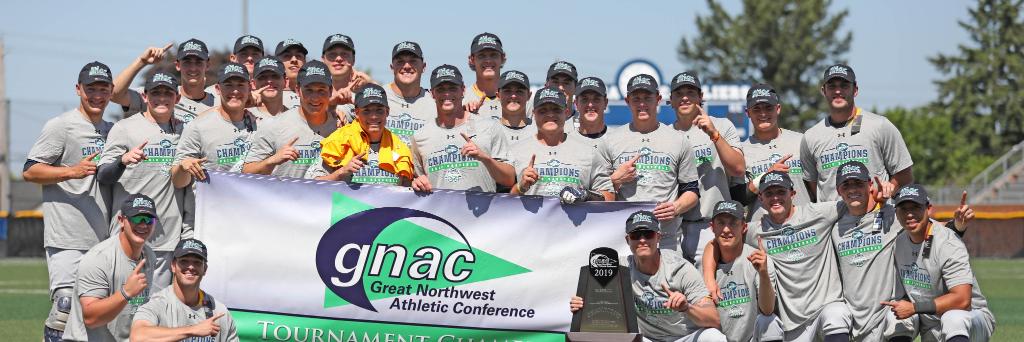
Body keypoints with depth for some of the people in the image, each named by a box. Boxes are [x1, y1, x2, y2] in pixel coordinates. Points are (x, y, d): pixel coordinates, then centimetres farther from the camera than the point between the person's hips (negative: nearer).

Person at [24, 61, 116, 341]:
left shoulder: (112, 131, 17)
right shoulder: (61, 126, -3)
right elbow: (29, 171, -7)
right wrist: (72, 171, -20)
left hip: (103, 241, 7)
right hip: (68, 241, -7)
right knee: (66, 306, -16)